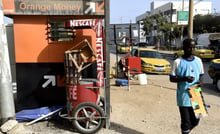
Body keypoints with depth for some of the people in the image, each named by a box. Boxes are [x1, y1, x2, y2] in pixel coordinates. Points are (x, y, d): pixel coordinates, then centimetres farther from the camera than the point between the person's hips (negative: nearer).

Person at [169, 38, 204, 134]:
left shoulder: (198, 61, 6)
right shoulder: (178, 62, -7)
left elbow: (201, 75, 16)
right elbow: (172, 78, -5)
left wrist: (200, 81, -7)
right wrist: (185, 78, -21)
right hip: (183, 97, -4)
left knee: (195, 121, 15)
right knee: (186, 122, 2)